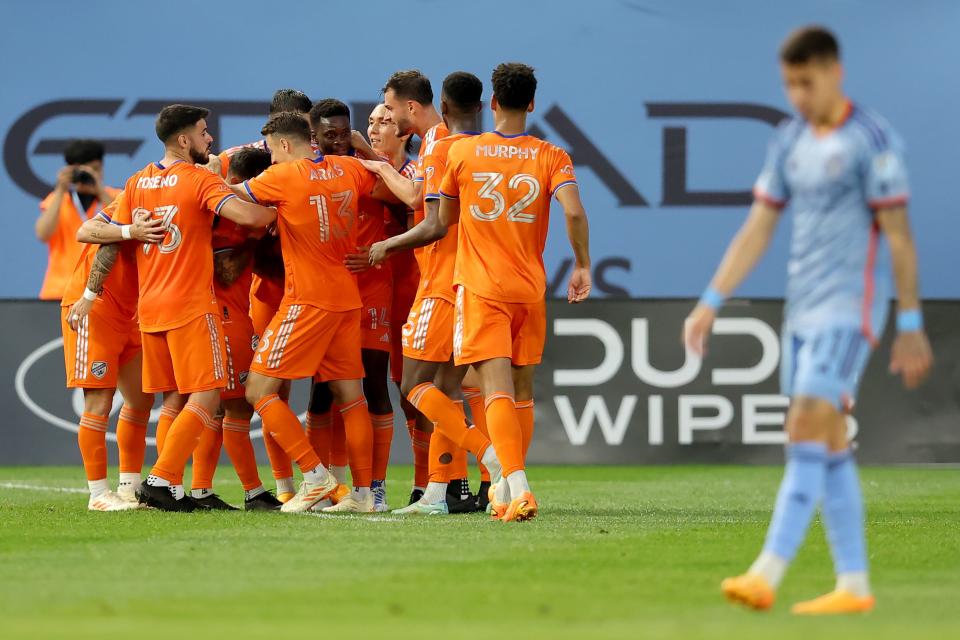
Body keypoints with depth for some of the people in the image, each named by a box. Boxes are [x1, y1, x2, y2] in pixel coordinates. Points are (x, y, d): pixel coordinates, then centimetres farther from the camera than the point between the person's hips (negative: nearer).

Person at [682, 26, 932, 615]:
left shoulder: (871, 140, -8)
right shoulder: (790, 141, 13)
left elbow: (898, 235, -8)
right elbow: (759, 228, 16)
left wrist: (911, 325, -8)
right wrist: (712, 302, 10)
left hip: (850, 308, -7)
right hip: (803, 309, 7)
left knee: (809, 429, -16)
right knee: (830, 444, 6)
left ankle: (767, 575, -23)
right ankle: (854, 584, 10)